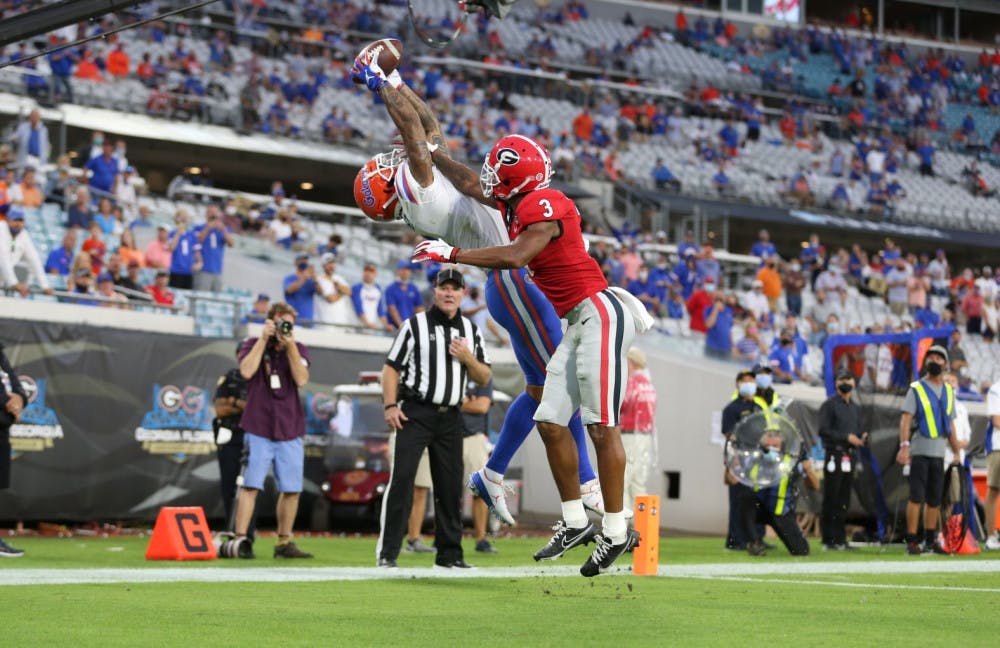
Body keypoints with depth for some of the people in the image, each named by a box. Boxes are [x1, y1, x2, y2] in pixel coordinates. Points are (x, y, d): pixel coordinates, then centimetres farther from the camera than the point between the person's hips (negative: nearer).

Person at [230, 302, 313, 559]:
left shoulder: (299, 349, 10)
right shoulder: (252, 345, 4)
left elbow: (301, 379, -6)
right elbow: (247, 371, -15)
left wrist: (290, 346, -12)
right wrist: (264, 339, -11)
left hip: (289, 430, 3)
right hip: (258, 427, -3)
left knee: (291, 489, 5)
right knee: (251, 485, -12)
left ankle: (284, 543, 15)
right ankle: (240, 539, -14)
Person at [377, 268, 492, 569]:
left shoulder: (471, 332, 13)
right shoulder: (414, 325, 0)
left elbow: (485, 378, 13)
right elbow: (392, 367, -1)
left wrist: (468, 358, -7)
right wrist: (390, 405, -12)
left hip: (450, 418, 4)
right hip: (415, 413, -4)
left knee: (450, 485, 6)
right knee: (401, 479, -12)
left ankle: (449, 553, 14)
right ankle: (387, 552, -11)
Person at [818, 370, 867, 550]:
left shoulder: (856, 407, 21)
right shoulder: (829, 405, -1)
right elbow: (824, 430, -10)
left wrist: (862, 438, -2)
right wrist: (846, 437, -17)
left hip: (849, 457, 7)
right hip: (834, 456, -7)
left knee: (844, 501, 7)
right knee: (831, 500, -6)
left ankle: (840, 538, 11)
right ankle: (828, 540, -5)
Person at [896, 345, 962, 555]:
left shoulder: (948, 391, 15)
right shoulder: (916, 389, -2)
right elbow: (906, 419, -11)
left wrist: (956, 452, 17)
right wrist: (904, 445, -23)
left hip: (939, 451, 5)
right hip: (920, 450, -5)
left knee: (935, 499, 9)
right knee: (917, 496, -9)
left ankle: (930, 541, 17)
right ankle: (912, 541, -7)